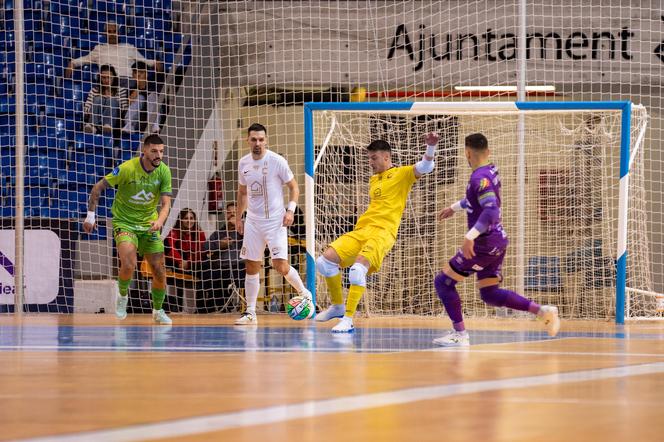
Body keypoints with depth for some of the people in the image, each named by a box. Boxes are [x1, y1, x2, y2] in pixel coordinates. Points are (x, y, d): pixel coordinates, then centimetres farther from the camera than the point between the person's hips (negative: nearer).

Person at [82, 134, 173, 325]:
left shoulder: (164, 171, -9)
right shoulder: (127, 168, -20)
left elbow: (166, 203, -11)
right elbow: (98, 187, -10)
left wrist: (159, 221, -31)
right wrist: (90, 215, -9)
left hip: (149, 224, 4)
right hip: (124, 222, -4)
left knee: (159, 271, 2)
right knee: (129, 265, -26)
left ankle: (158, 311, 25)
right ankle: (122, 296, 6)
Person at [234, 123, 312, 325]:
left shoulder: (277, 161, -10)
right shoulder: (243, 163, 5)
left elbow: (294, 187, -2)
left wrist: (290, 210, -15)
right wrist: (238, 218, 17)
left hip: (275, 221, -5)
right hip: (253, 222, 5)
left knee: (281, 266, -12)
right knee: (251, 267, 5)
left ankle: (304, 293, 14)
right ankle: (250, 312, 11)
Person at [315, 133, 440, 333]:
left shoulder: (402, 174, 3)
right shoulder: (373, 179, 24)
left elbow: (425, 167, -12)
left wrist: (431, 147, -29)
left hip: (382, 232, -8)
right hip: (361, 229, 8)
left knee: (358, 269, -30)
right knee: (326, 260, -5)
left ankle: (348, 320, -24)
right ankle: (337, 306, 13)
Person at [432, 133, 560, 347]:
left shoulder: (480, 178, -19)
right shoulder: (491, 171, 9)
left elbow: (491, 210, -32)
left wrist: (470, 237, -36)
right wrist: (454, 207, 41)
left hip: (485, 244, -9)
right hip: (498, 241, 9)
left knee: (443, 282, 1)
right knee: (490, 294, 13)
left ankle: (459, 333, 1)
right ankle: (542, 311, 3)